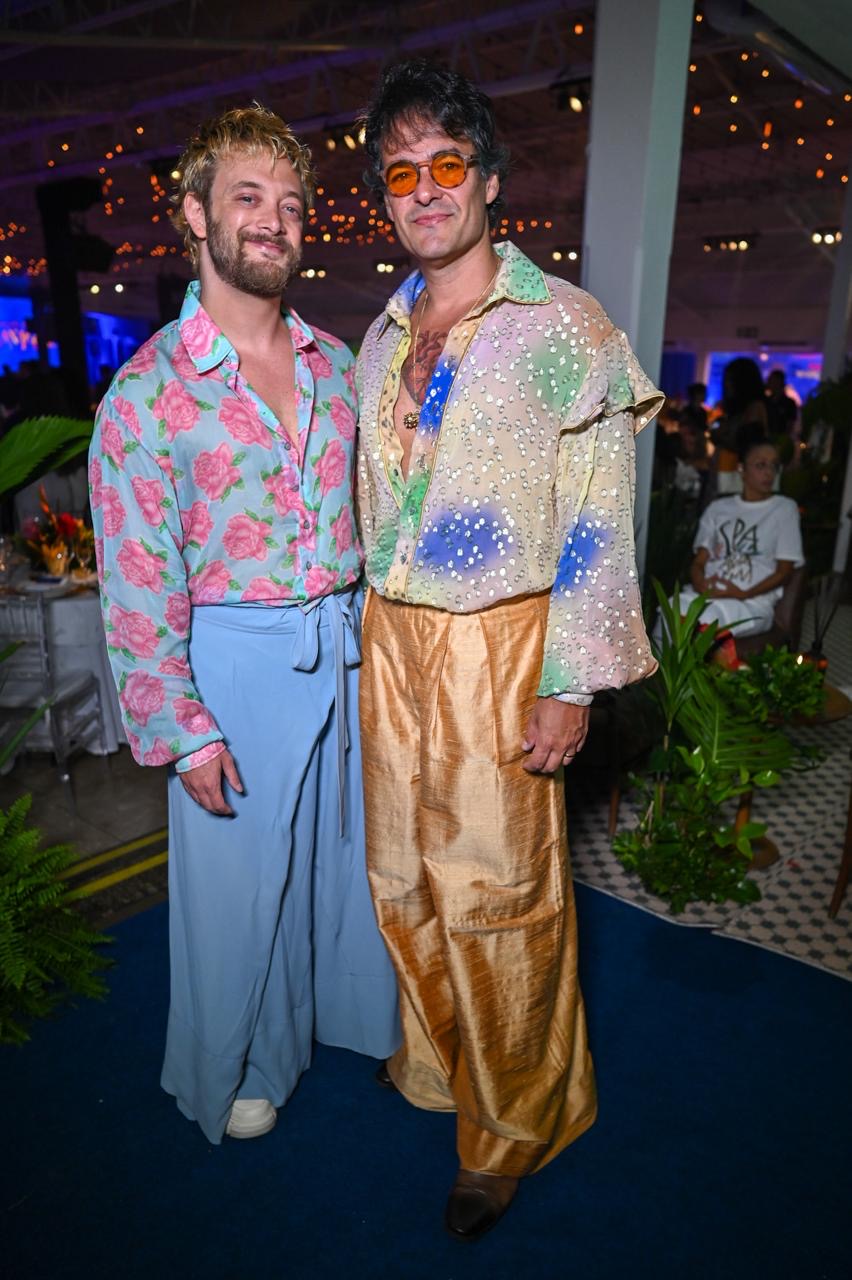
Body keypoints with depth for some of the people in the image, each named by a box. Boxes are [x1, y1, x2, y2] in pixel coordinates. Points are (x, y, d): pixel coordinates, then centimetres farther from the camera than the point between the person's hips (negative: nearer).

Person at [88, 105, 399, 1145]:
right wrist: (180, 730, -12)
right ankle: (238, 1066, 40)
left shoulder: (336, 365, 6)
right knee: (238, 873, 12)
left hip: (347, 645, 5)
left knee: (352, 845, 19)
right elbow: (138, 584, -11)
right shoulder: (149, 392, -10)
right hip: (236, 661, -4)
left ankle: (351, 1005, 48)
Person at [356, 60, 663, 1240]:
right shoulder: (383, 337, 13)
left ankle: (516, 1123, 29)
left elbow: (598, 522, -9)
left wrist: (570, 685, -13)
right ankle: (435, 1062, 43)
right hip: (390, 637, 6)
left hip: (496, 645, -6)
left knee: (499, 889, 3)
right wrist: (367, 633, 15)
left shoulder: (562, 326, -6)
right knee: (404, 877, 16)